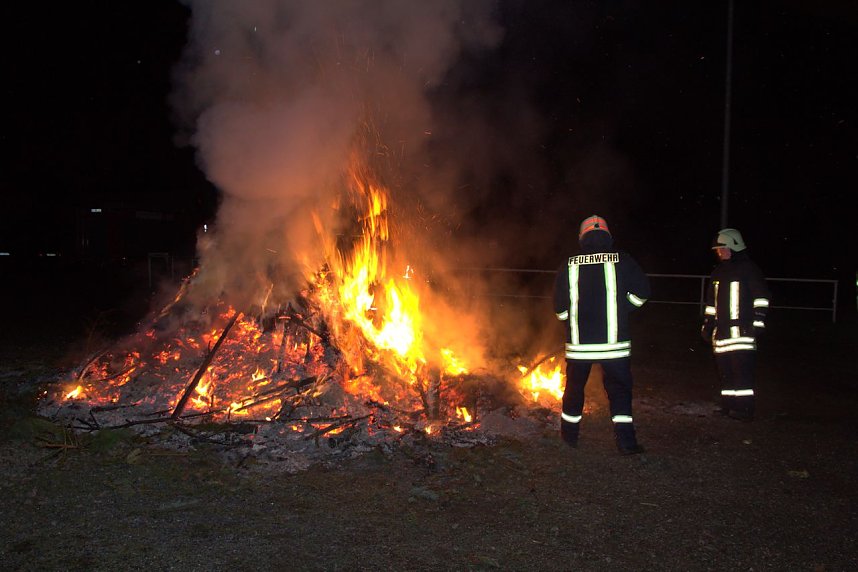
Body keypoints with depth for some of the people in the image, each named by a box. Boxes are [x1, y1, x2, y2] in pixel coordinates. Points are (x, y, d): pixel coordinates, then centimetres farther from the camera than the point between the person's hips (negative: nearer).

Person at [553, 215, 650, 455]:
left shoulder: (569, 266, 1)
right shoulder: (622, 260, -3)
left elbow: (560, 308, 1)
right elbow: (641, 293, -2)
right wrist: (621, 309, 13)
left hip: (579, 342, 2)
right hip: (614, 341, -1)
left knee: (574, 388, 16)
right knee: (619, 389, 6)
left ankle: (569, 434, 27)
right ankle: (626, 440, 1)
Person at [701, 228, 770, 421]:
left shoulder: (748, 269, -1)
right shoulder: (718, 272, 20)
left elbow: (761, 296, -5)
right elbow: (711, 302, 26)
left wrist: (758, 320, -12)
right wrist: (707, 325, 24)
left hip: (741, 328, -7)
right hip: (722, 329, 7)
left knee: (742, 368, -11)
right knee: (724, 369, 6)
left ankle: (744, 408, -9)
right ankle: (728, 405, 13)